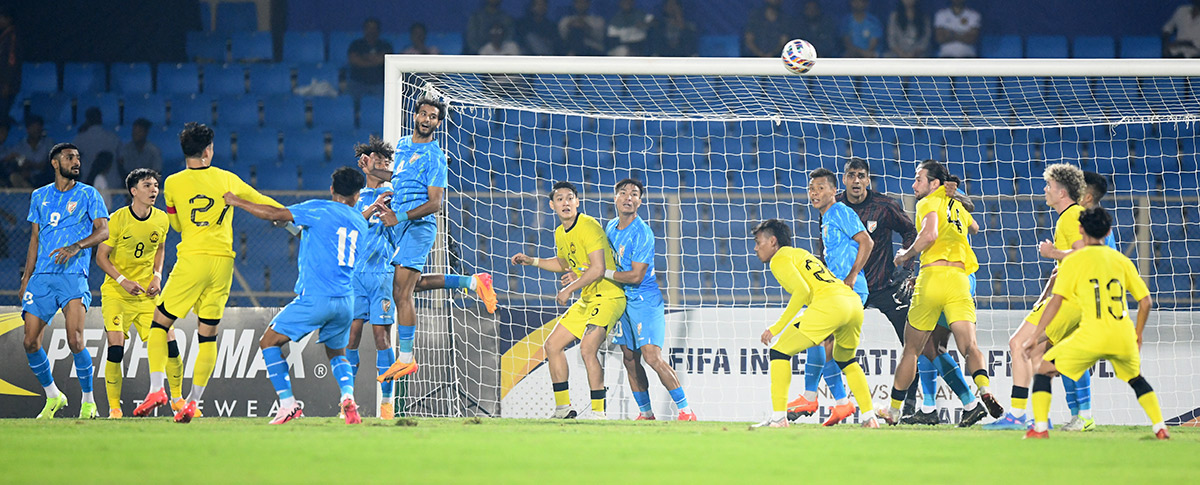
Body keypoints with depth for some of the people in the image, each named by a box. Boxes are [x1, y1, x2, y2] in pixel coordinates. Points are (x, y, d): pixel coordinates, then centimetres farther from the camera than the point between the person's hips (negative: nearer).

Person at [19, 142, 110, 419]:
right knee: (30, 343, -2)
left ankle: (88, 401, -5)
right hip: (42, 277, 4)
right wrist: (26, 279, 16)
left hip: (73, 275, -4)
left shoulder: (88, 194, 6)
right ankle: (52, 397, 18)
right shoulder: (40, 197, 17)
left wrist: (76, 246, -21)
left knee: (75, 341, -19)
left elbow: (103, 230, -4)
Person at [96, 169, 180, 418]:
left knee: (169, 344, -6)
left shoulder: (161, 219, 0)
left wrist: (157, 276, 2)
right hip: (116, 294, -4)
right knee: (116, 348, -16)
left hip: (147, 294, 4)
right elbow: (101, 257, -7)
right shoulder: (118, 219, -13)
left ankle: (177, 398, 15)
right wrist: (123, 281, -18)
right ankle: (114, 407, -1)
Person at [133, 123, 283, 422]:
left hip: (192, 259, -2)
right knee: (207, 334, 7)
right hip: (223, 261, 2)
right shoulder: (228, 180, 6)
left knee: (159, 323, 7)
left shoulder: (173, 183, 1)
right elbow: (263, 202, 21)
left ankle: (156, 389, -9)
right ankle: (193, 403, 4)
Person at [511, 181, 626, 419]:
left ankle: (598, 413, -21)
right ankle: (563, 408, 19)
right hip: (587, 299, 10)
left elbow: (598, 269, -24)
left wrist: (569, 289, -17)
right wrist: (531, 261, 20)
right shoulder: (560, 234, 10)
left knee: (587, 348, -26)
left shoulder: (588, 226, -17)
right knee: (552, 345, 10)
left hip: (608, 296, -10)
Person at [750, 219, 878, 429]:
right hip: (854, 301, 8)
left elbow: (802, 291, -8)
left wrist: (778, 327, -7)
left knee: (779, 351, 1)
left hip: (829, 303, -8)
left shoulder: (779, 259, 7)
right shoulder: (802, 254, 33)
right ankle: (870, 417, 24)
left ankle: (778, 417, -8)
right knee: (846, 360, 32)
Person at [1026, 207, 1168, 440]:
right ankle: (1160, 428, 18)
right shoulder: (1121, 260, 14)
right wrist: (1138, 336, 27)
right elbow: (1145, 301, 14)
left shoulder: (1073, 260, 3)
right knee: (1136, 379, 31)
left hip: (1091, 334, -4)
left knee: (1044, 369, 11)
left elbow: (1056, 301, -5)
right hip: (1123, 335, 4)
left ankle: (1040, 428, -2)